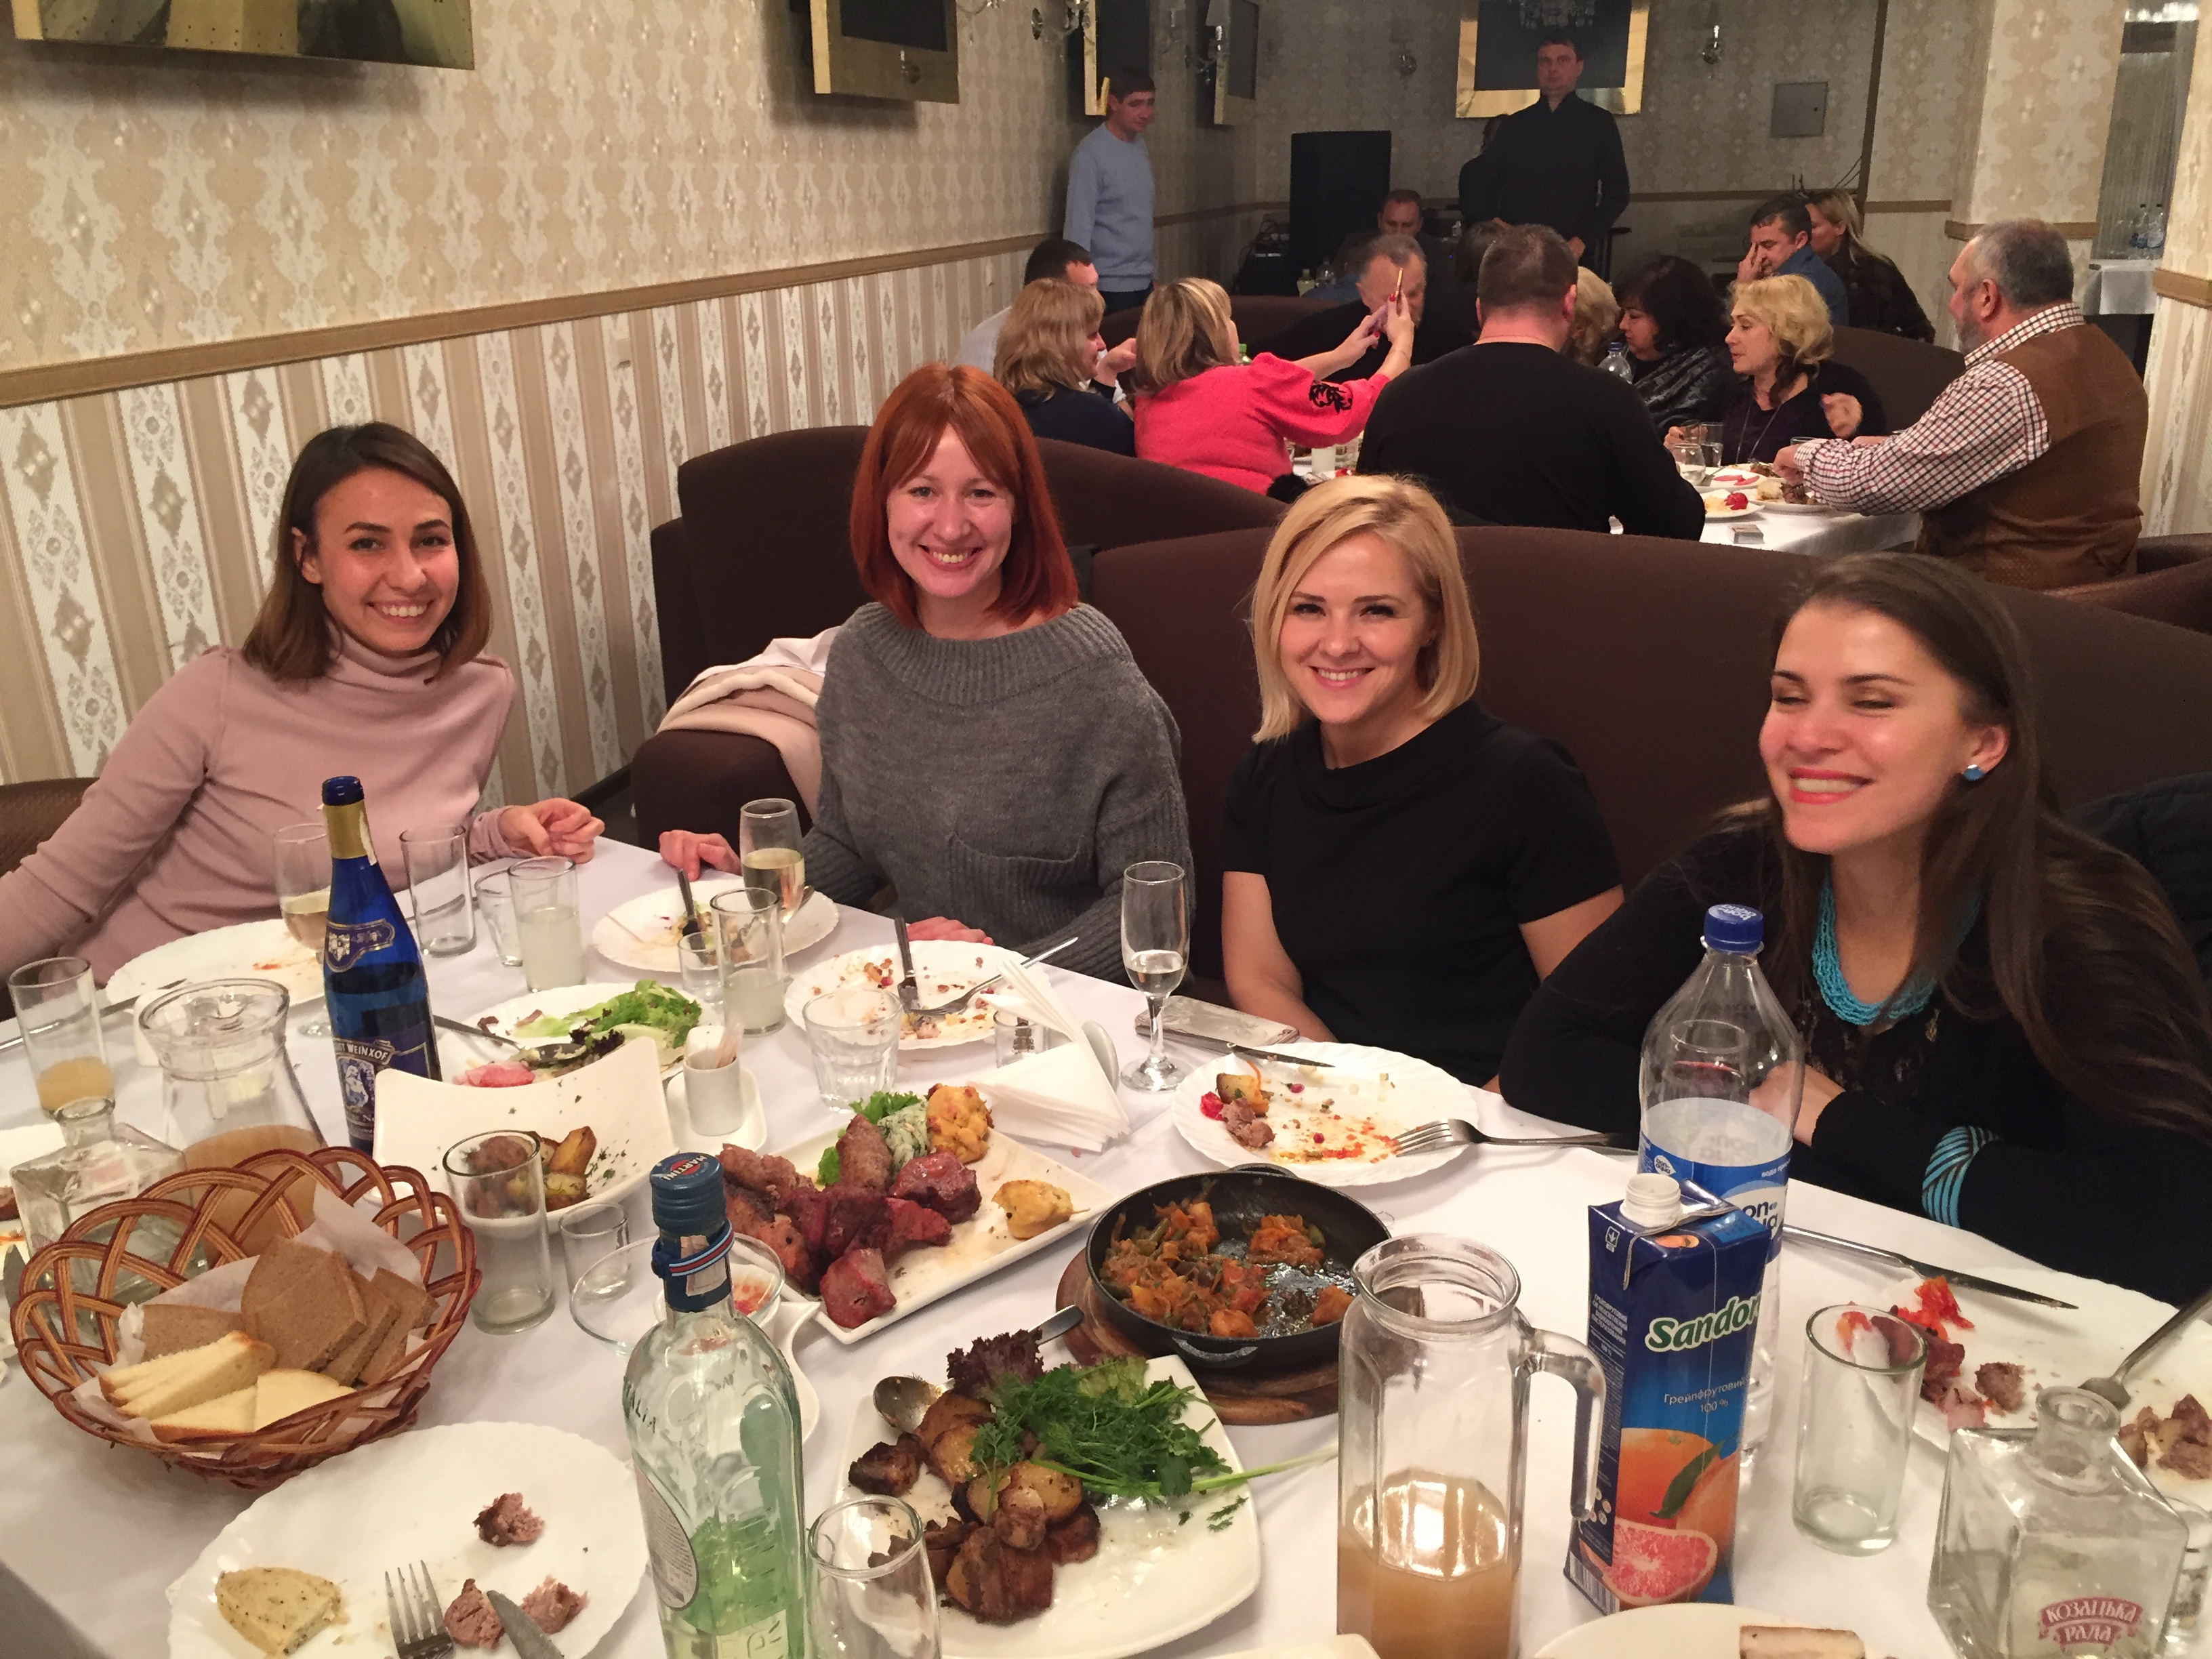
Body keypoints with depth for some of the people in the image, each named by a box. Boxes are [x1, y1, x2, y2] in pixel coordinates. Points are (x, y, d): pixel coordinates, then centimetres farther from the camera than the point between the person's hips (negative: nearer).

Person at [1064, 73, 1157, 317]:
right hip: (1110, 288, -7)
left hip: (1144, 283, 7)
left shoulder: (1141, 146, 10)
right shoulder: (1090, 156, -12)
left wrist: (1150, 275, 15)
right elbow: (1078, 226, -15)